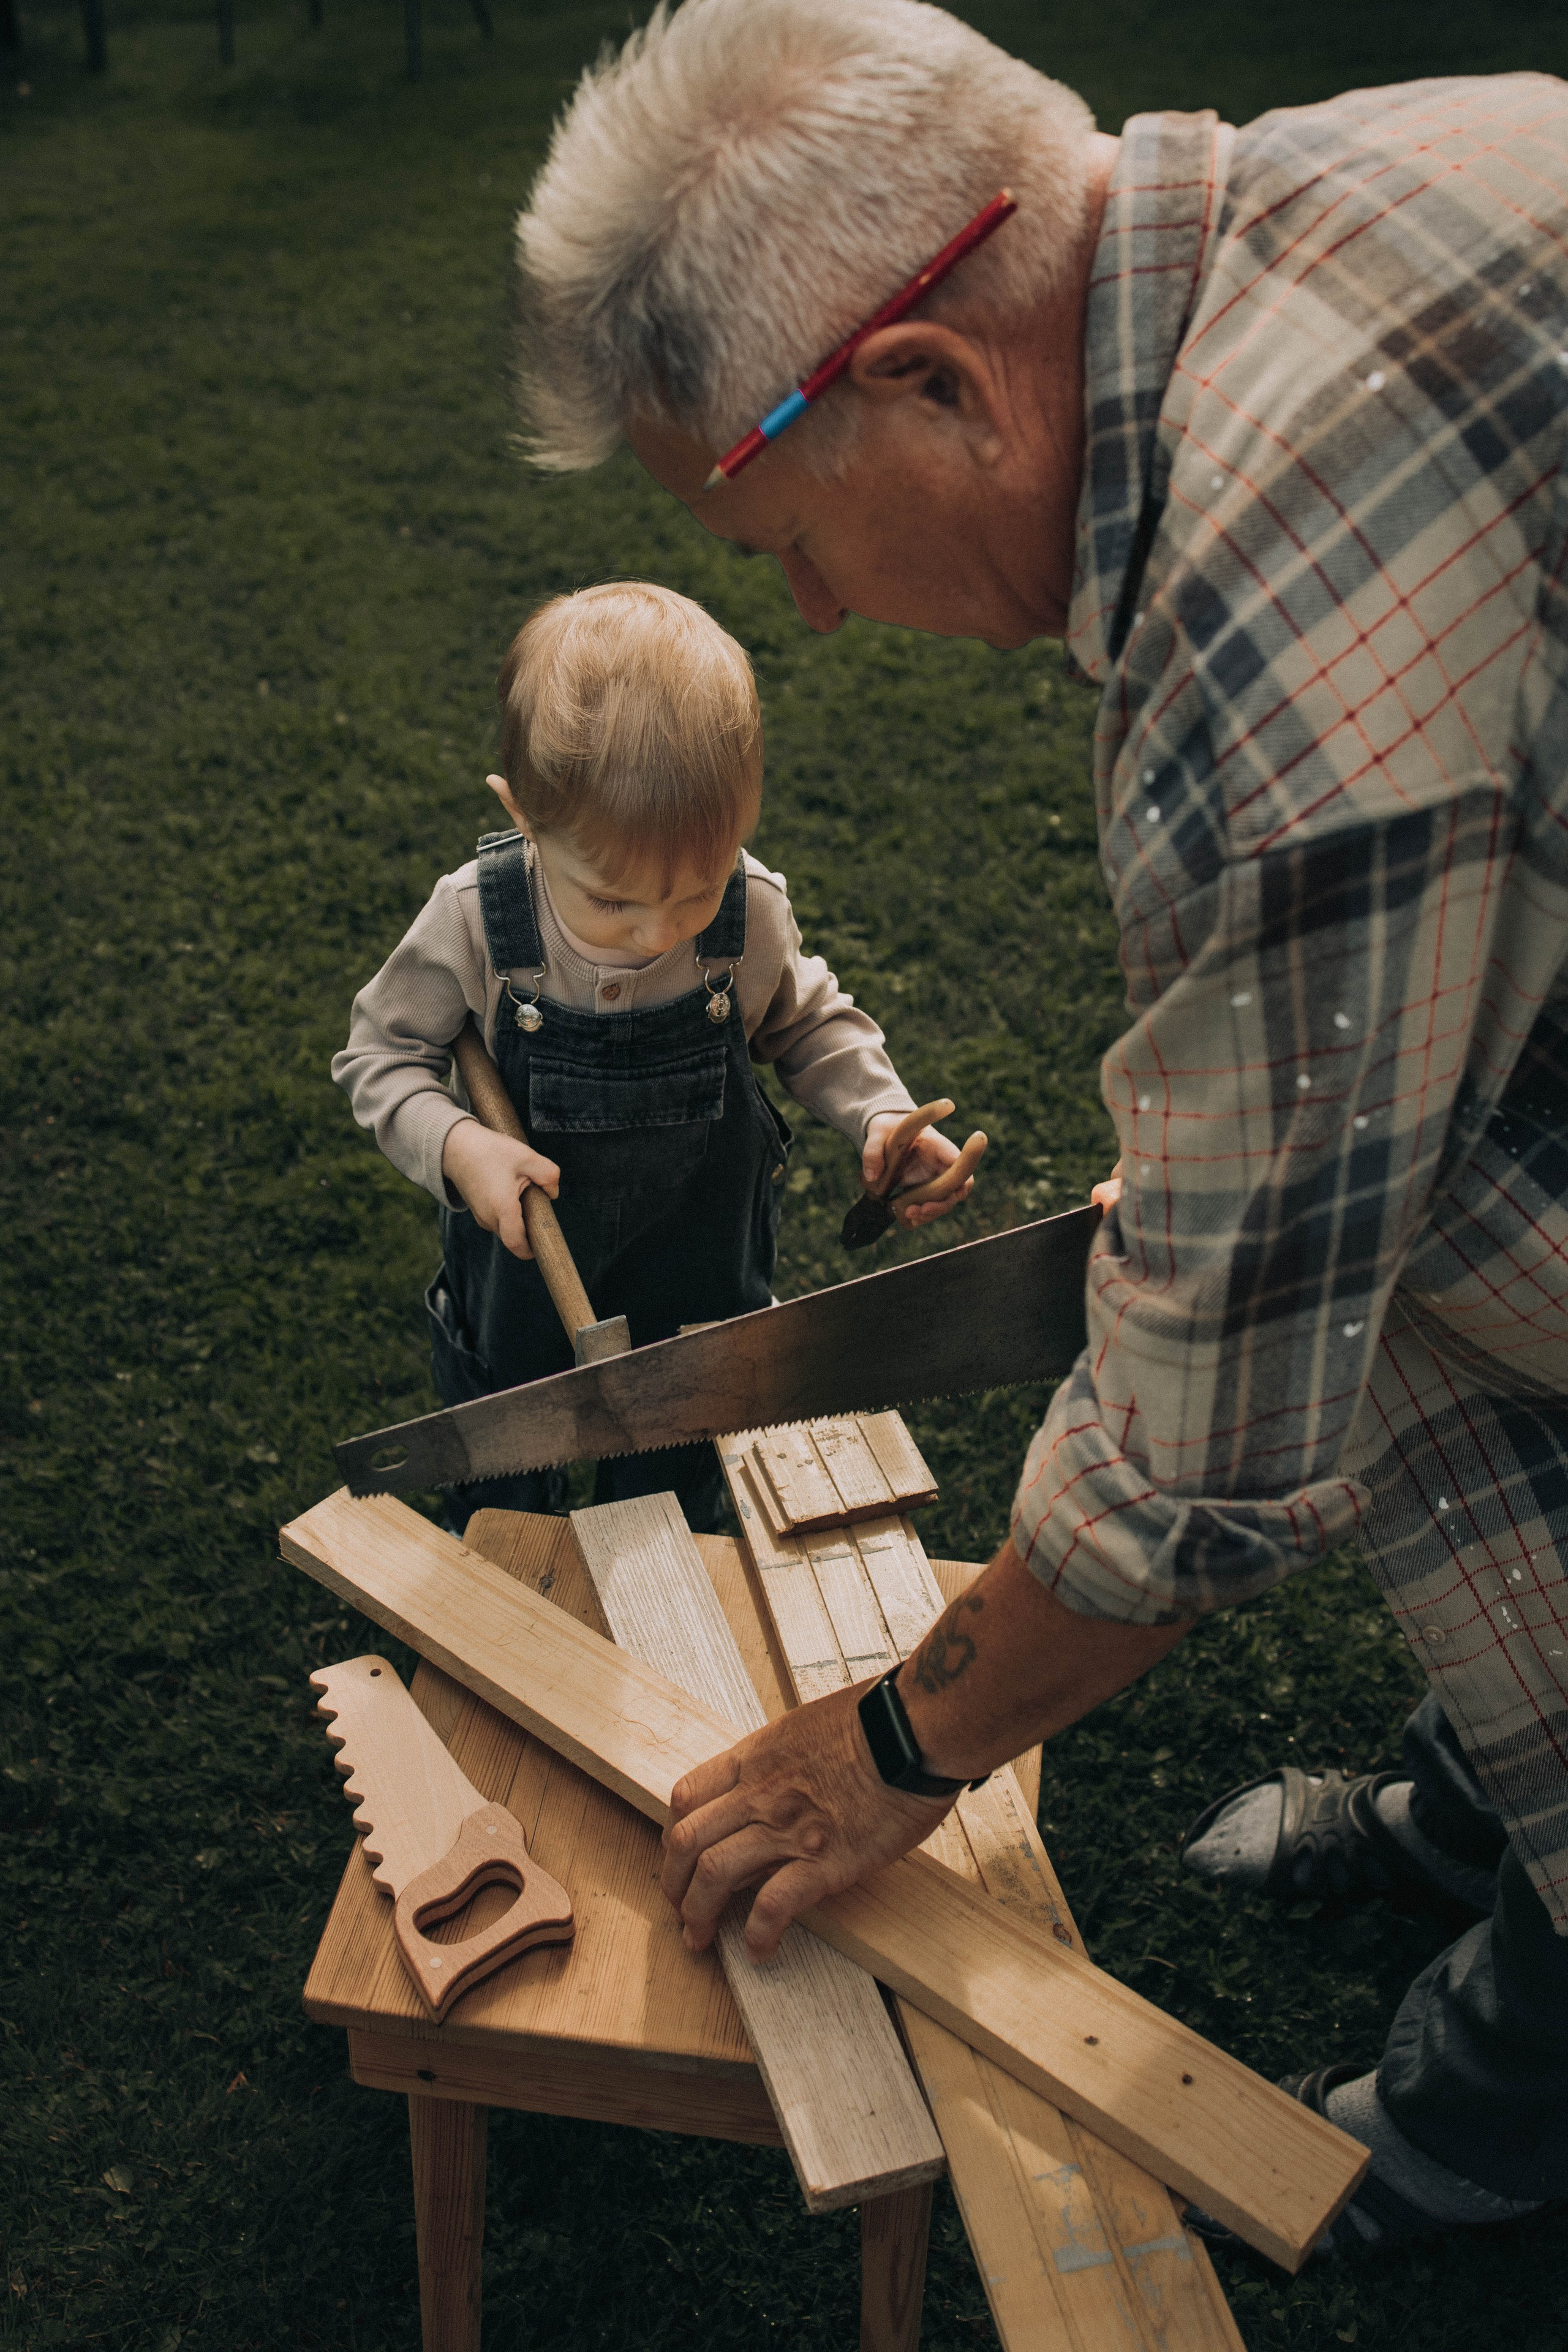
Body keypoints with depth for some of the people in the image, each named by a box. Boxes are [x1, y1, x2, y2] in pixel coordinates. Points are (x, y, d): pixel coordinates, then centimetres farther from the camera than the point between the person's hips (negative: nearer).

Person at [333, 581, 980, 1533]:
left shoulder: (753, 914, -24)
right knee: (497, 1507, 28)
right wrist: (456, 1146, -31)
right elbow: (381, 1050, -12)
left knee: (674, 1508, 28)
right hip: (519, 1292, 0)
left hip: (698, 1296, 1)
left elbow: (810, 1023, -2)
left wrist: (882, 1115, -19)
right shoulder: (475, 920, -28)